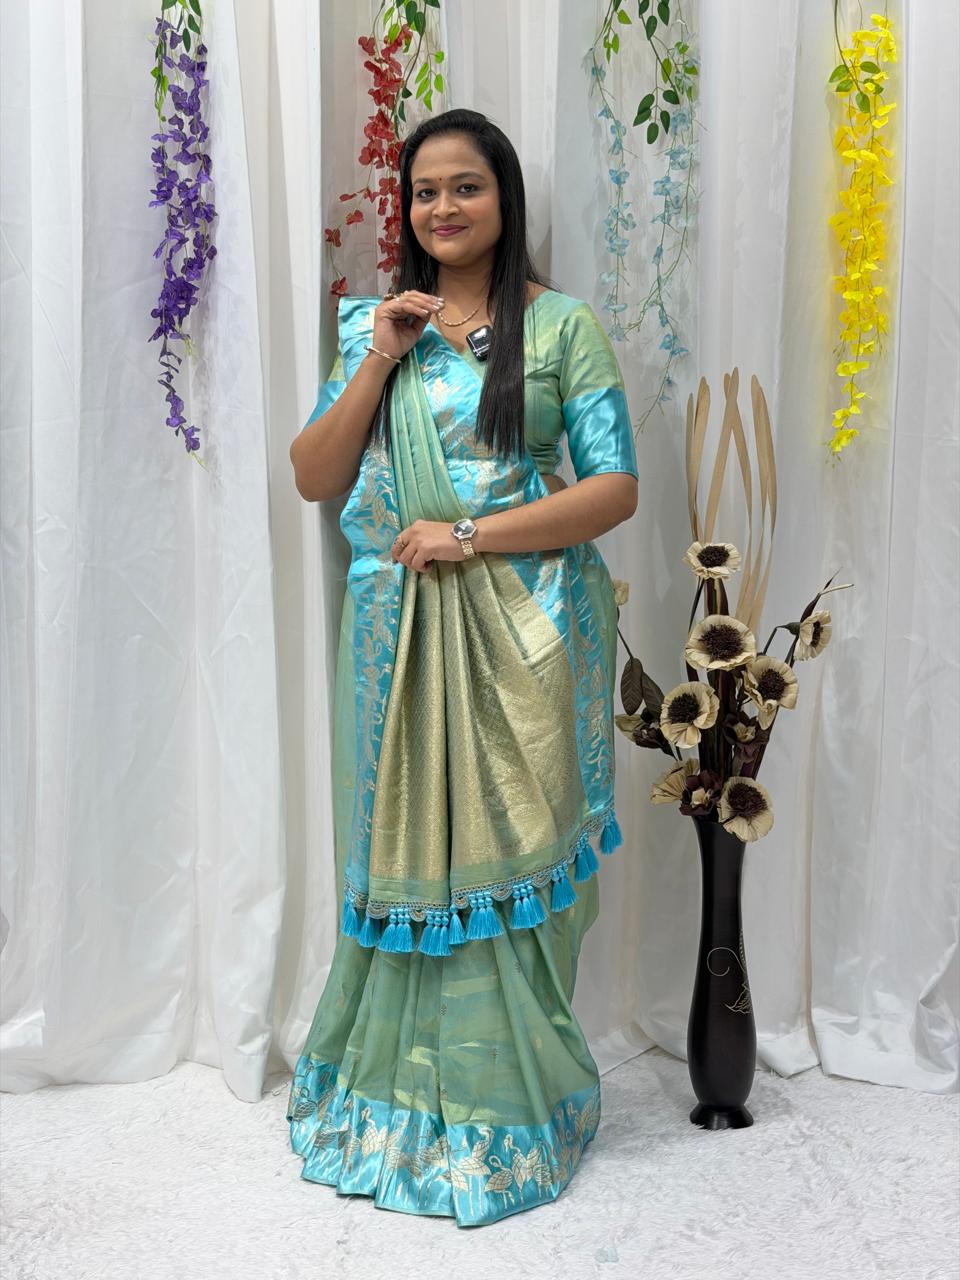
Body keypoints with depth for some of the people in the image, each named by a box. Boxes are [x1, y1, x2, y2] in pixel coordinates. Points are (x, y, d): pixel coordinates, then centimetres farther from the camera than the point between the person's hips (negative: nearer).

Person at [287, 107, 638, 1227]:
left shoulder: (562, 325, -1)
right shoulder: (375, 325, 11)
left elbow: (615, 488, -7)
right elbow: (314, 479, 6)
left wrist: (470, 535, -15)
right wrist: (377, 361, -6)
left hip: (521, 634, -3)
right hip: (397, 630, 3)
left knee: (504, 856, 3)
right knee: (401, 849, 9)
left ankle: (503, 1106, 19)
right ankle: (395, 1087, 26)